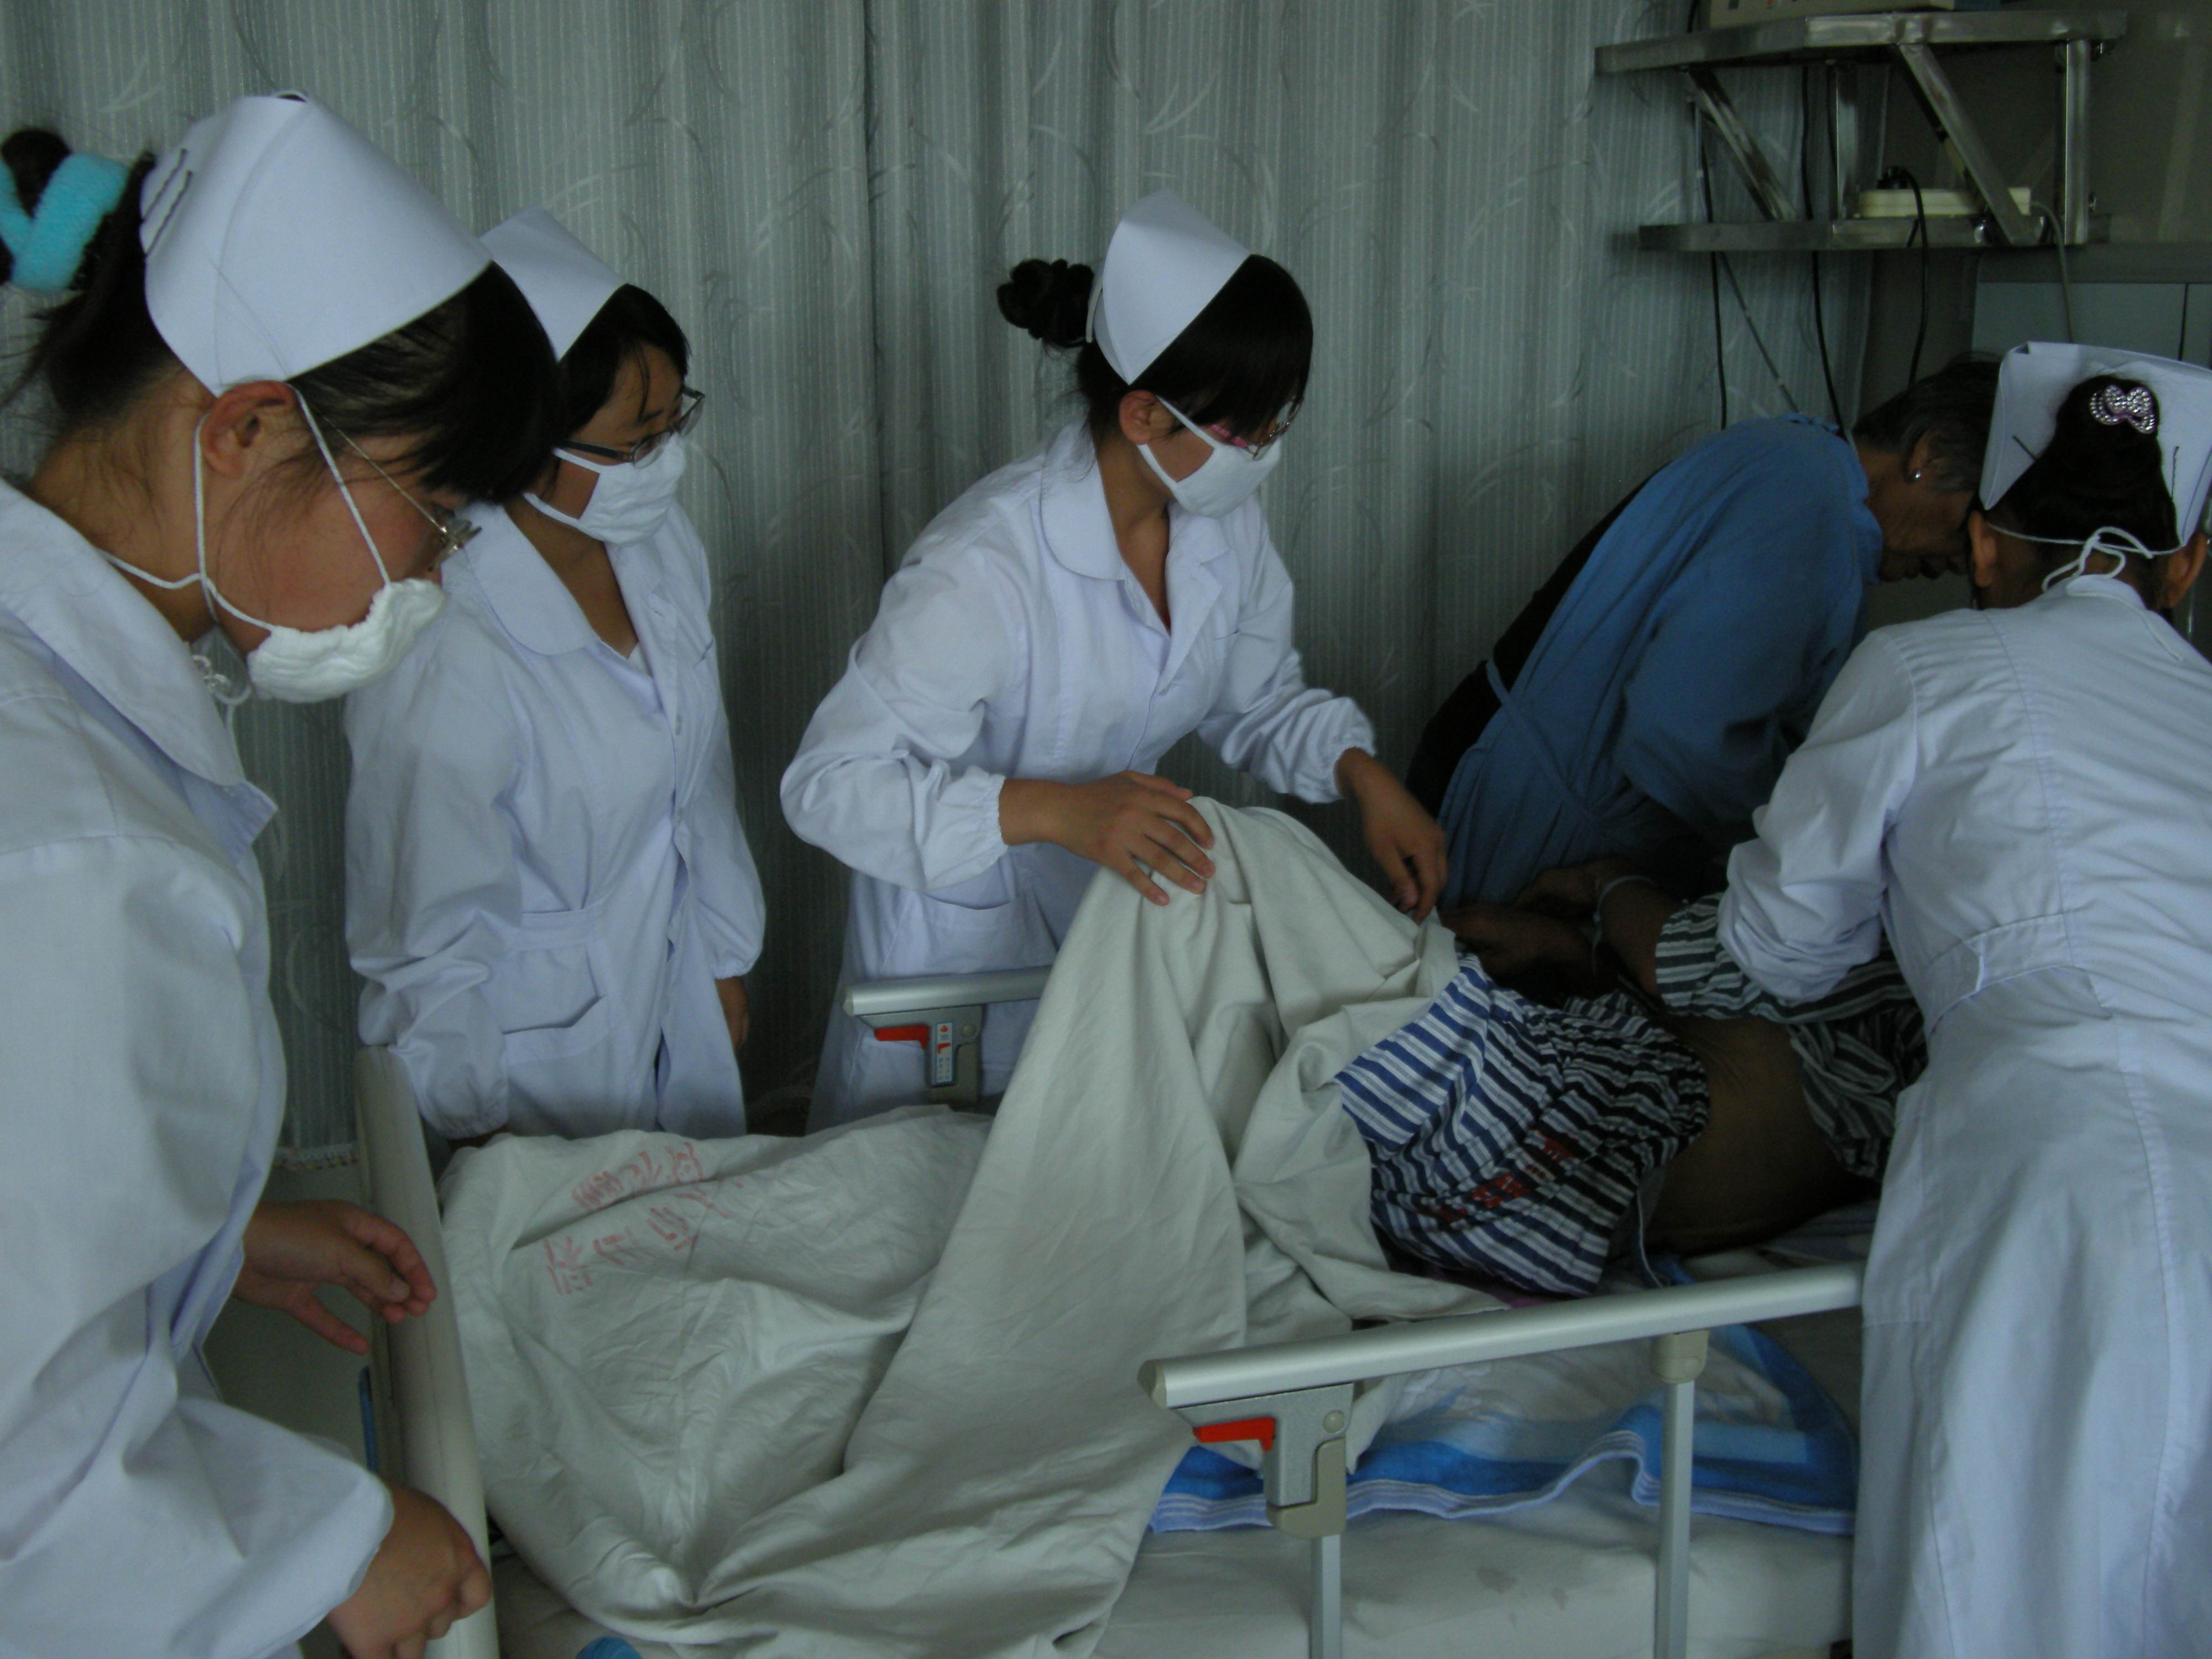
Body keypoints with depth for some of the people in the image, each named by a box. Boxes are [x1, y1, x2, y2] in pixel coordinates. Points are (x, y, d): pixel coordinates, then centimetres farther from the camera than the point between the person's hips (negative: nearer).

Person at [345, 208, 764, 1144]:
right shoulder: (444, 655, -30)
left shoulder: (661, 543, -7)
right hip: (541, 1061, -7)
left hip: (680, 1011, 7)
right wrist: (480, 1130, -10)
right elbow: (425, 942, -19)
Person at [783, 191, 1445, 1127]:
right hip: (965, 926, -6)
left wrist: (1364, 777, -11)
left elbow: (1258, 698, 8)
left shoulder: (1225, 525, -9)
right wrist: (1052, 810, -45)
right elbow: (830, 783, -33)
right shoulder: (987, 566, -32)